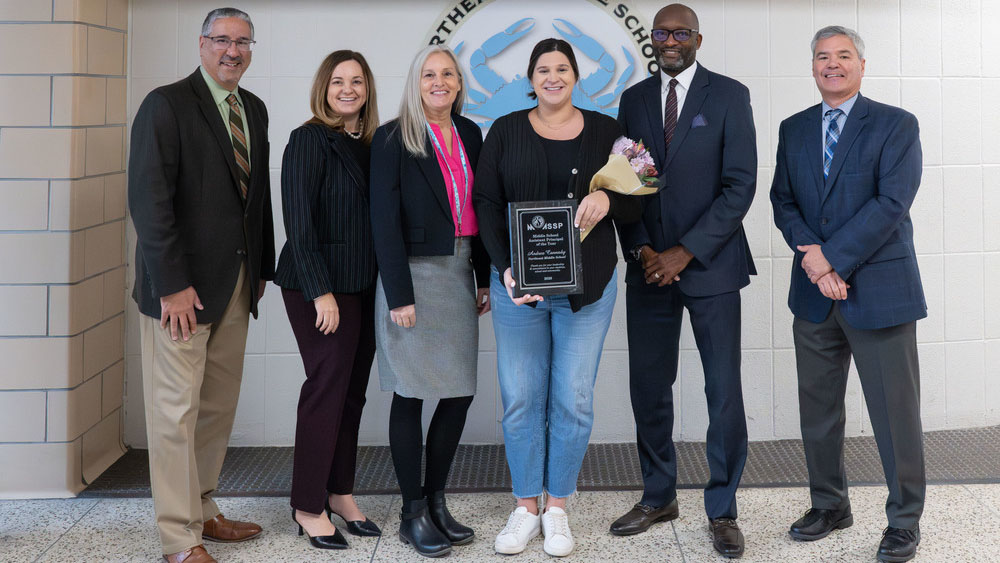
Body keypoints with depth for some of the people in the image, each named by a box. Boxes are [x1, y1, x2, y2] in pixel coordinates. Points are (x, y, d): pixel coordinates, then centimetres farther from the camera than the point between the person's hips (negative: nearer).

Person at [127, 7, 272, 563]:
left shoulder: (254, 110, 14)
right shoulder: (167, 104, -8)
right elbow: (149, 199, -15)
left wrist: (262, 267, 13)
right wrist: (171, 283, -19)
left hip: (237, 283, 7)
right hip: (182, 285, -7)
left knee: (219, 405, 11)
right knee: (177, 408, -1)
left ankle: (202, 511, 24)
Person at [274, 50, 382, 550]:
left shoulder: (371, 144, 12)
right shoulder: (309, 139, -8)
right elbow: (299, 220, -13)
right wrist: (321, 292, -17)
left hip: (364, 285, 6)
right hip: (320, 284, -6)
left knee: (353, 389, 9)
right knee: (328, 385, -3)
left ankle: (340, 493, 21)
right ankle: (308, 506, 8)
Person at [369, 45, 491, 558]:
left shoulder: (470, 135, 11)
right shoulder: (393, 139, -5)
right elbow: (385, 220, -10)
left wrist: (486, 277, 12)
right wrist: (399, 295, -14)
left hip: (459, 274, 6)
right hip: (413, 275, -6)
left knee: (459, 393, 5)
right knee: (410, 395, 0)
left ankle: (436, 500, 20)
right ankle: (413, 514, 9)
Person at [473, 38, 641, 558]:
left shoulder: (605, 131, 8)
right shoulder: (506, 131, 6)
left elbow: (636, 205, 8)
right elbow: (487, 204, 2)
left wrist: (609, 200, -15)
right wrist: (506, 269, -11)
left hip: (587, 286, 0)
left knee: (573, 399, 2)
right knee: (521, 398, 2)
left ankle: (557, 508, 16)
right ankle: (526, 507, 16)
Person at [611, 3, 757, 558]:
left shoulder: (729, 96, -1)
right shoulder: (634, 99, 11)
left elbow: (740, 185, -8)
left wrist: (685, 252, -13)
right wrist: (642, 250, -5)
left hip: (710, 264, -3)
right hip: (648, 266, 4)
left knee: (725, 392, -1)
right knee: (648, 387, 7)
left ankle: (722, 510, 11)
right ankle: (658, 497, 23)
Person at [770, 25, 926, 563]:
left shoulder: (896, 125, -3)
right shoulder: (794, 129, 12)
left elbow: (892, 203, -13)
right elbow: (783, 200, 8)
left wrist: (832, 255, -16)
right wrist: (811, 255, -9)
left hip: (879, 290, -5)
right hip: (814, 294, 5)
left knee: (895, 411, 1)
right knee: (817, 408, 13)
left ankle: (904, 519, 15)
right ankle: (829, 504, 29)